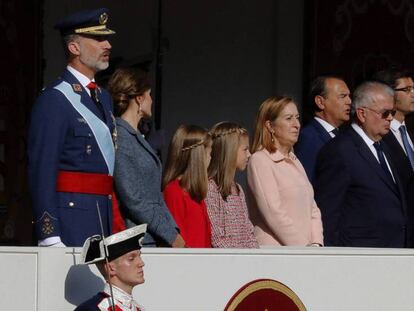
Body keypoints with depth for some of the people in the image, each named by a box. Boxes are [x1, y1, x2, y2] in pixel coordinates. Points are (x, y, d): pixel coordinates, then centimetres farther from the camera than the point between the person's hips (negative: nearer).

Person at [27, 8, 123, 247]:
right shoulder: (54, 100, -9)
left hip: (106, 217, 8)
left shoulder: (104, 97, 18)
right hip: (73, 221, -8)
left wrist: (118, 225, 16)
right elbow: (41, 171, -14)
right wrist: (50, 237, -19)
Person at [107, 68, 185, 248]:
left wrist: (174, 231, 9)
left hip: (156, 241, 9)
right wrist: (171, 236, -12)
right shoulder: (120, 137, -11)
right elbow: (132, 199, -16)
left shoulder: (136, 137, 19)